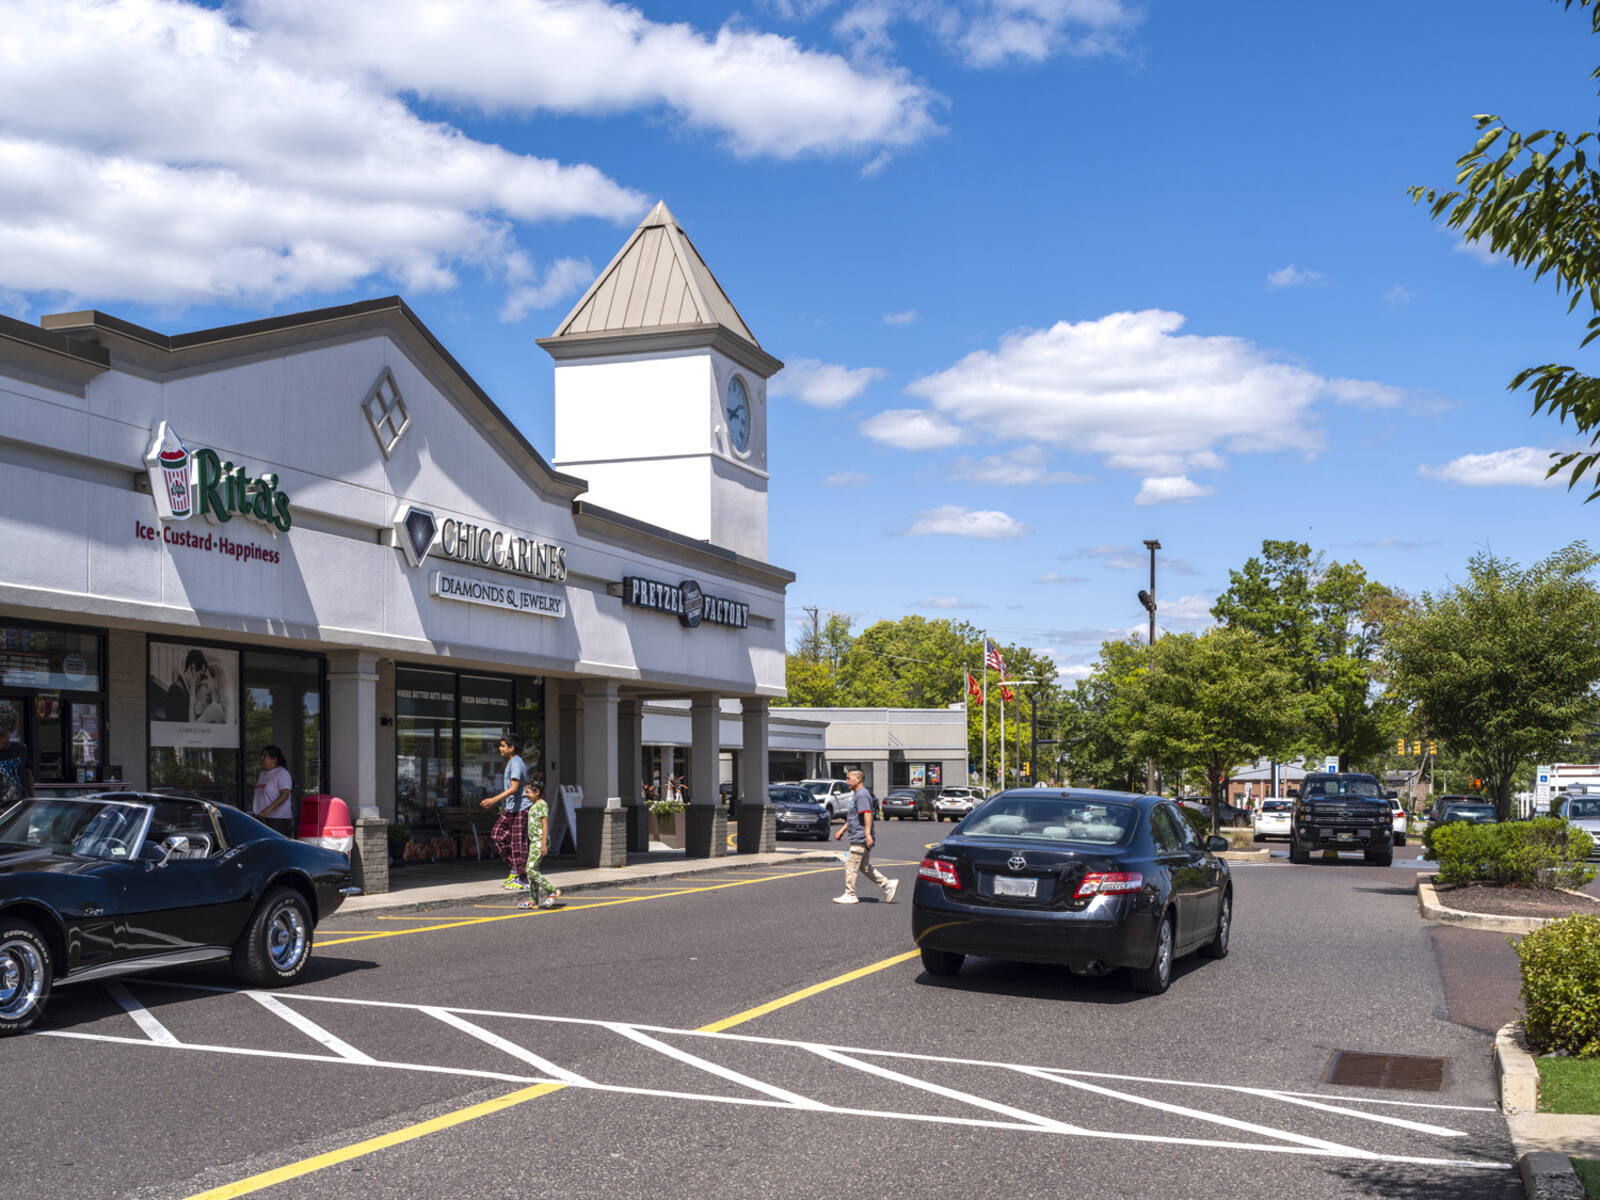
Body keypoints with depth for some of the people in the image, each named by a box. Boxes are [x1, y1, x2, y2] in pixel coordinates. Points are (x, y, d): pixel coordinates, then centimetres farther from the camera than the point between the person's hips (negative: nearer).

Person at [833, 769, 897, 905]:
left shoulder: (862, 795, -14)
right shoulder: (856, 795, 20)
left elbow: (867, 814, -25)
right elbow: (852, 818, 29)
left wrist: (868, 834, -31)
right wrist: (842, 831, 28)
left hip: (860, 839, -10)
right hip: (858, 838, 10)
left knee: (851, 867, -4)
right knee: (865, 867, 13)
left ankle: (850, 895, 1)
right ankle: (888, 885, 12)